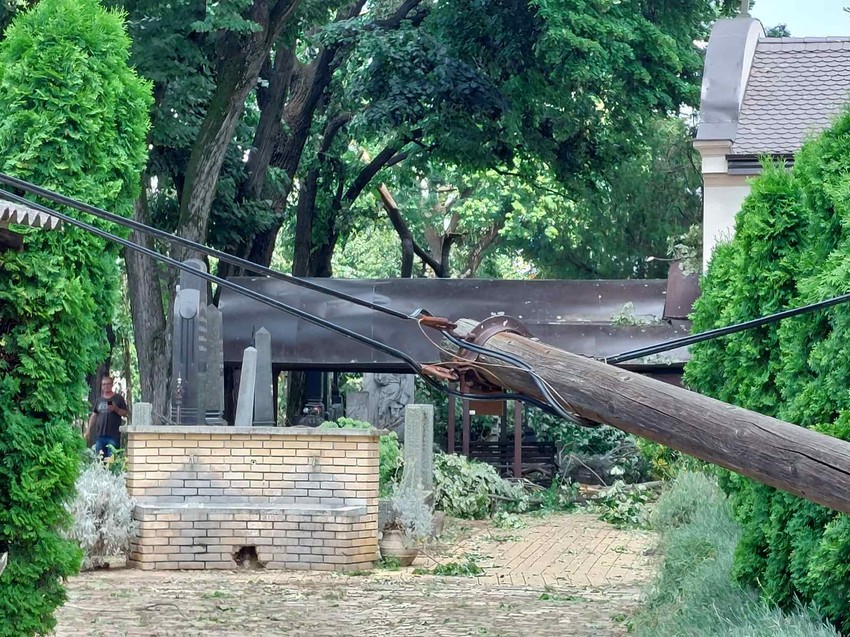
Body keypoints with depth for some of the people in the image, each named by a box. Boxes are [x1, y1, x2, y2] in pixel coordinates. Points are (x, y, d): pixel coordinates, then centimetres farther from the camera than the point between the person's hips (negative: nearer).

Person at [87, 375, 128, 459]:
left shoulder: (118, 398, 6)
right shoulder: (99, 400, 18)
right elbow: (94, 416, 18)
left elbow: (125, 414, 3)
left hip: (113, 435, -4)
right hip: (100, 434, 4)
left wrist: (115, 409, -14)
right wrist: (88, 430, 10)